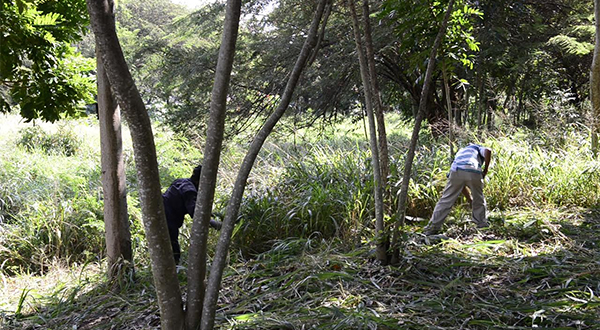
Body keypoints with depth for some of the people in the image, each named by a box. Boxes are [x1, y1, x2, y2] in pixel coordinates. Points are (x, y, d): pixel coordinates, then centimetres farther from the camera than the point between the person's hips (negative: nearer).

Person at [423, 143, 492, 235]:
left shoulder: (460, 152, 41)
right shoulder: (477, 147, 33)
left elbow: (460, 184, 38)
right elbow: (488, 151, 4)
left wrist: (470, 199, 42)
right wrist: (486, 170, 13)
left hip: (456, 171, 2)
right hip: (474, 172, -2)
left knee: (446, 200, 6)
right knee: (479, 200, 19)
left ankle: (433, 227, 5)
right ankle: (482, 224, 26)